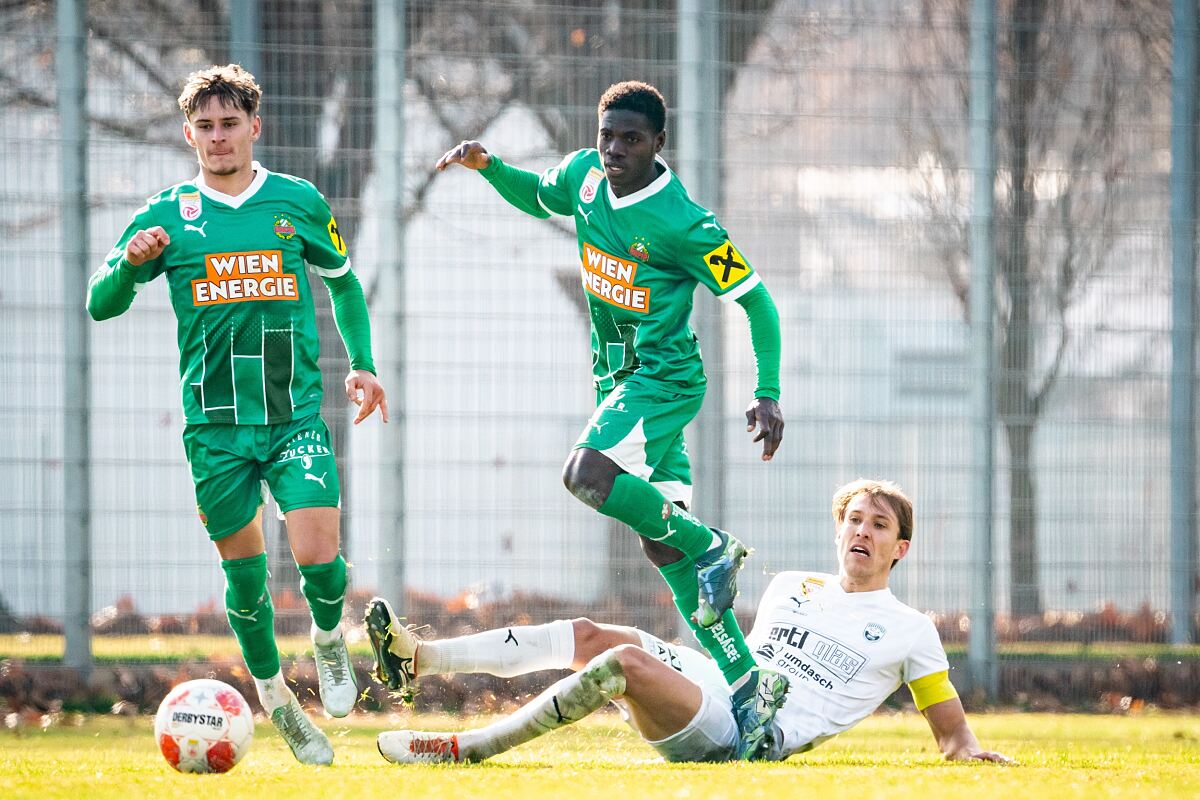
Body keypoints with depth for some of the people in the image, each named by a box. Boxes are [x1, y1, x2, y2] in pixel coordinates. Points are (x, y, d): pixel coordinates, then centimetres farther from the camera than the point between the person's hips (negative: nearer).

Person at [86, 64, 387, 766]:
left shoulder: (298, 202, 5)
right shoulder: (167, 216, 3)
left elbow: (342, 280, 21)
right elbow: (101, 304, 4)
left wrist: (363, 363, 13)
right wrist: (130, 263, -17)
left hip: (296, 412, 0)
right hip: (215, 424, 0)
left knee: (318, 555, -17)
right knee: (245, 574, 5)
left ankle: (330, 638, 16)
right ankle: (275, 696, 27)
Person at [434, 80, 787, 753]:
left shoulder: (683, 223, -19)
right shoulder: (584, 175, 0)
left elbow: (757, 302, -12)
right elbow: (539, 198, 24)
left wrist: (769, 394, -18)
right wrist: (488, 166, 6)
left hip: (665, 378, -8)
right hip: (617, 380, 8)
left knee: (587, 475, -31)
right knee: (662, 543, 3)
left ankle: (710, 547, -11)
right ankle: (749, 685, 6)